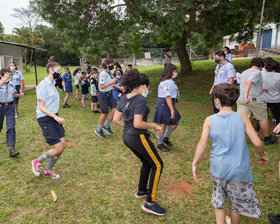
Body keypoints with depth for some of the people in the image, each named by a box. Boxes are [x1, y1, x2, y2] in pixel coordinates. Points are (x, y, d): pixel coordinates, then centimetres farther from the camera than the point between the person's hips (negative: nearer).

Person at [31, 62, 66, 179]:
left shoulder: (52, 84, 13)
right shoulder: (43, 85, -14)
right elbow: (41, 107, -16)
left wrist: (57, 117, 14)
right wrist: (56, 117, -22)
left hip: (54, 118, 9)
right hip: (45, 119, -9)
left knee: (63, 144, 4)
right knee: (58, 148, -9)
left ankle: (48, 170, 22)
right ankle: (37, 161, 18)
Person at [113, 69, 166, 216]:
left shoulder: (124, 98, 7)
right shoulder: (140, 100, -19)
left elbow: (116, 119, 9)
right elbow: (138, 123, -27)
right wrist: (154, 126, -14)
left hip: (127, 137, 9)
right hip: (138, 138, -9)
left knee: (147, 163, 26)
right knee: (157, 165, 5)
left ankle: (141, 191, 41)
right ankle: (150, 203, 9)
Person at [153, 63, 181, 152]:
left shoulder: (169, 81, 15)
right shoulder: (167, 82, -19)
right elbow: (168, 97, -25)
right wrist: (172, 110, -25)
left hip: (167, 105, 11)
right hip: (164, 105, -11)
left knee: (175, 122, 16)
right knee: (163, 125, 2)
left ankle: (165, 138, 32)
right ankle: (160, 144, 17)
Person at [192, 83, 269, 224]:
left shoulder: (210, 120, -8)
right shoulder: (242, 117, -8)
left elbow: (202, 145, -10)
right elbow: (257, 143, -8)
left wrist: (194, 164, 0)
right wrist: (261, 155, 12)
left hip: (218, 168, 0)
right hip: (239, 169, 0)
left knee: (218, 200, 22)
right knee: (237, 202, 24)